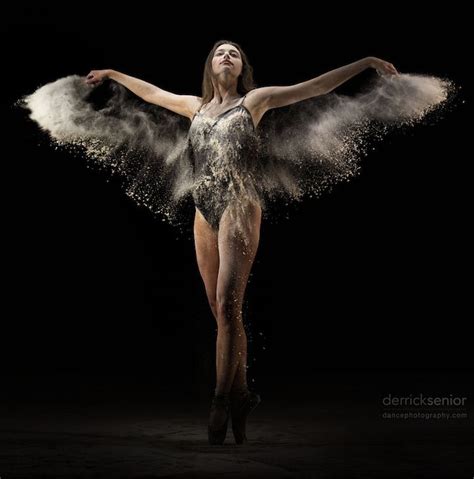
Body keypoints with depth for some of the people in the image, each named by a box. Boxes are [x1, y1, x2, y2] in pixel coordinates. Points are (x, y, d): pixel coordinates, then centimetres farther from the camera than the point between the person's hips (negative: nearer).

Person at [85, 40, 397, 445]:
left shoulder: (254, 100, 9)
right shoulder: (197, 106, 21)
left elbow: (316, 86, 7)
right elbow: (151, 92, 36)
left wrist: (366, 61, 3)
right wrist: (112, 73, 46)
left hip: (239, 206, -5)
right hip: (204, 211, 5)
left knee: (228, 304, -17)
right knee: (221, 310, 3)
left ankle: (221, 403, -17)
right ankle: (240, 397, 9)